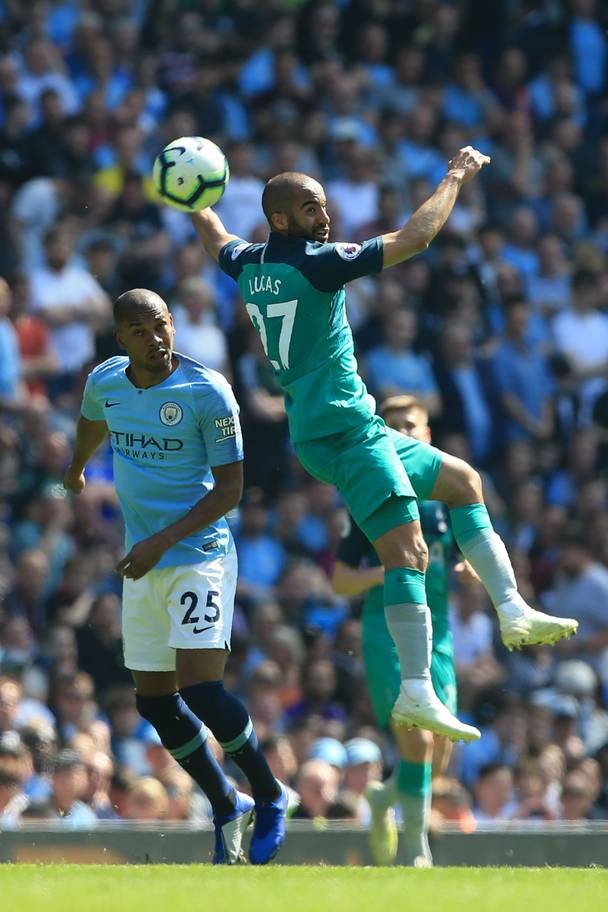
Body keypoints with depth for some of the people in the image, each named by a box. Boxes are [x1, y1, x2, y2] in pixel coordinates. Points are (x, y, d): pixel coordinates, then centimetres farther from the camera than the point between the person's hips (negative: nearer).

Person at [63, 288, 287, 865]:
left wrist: (161, 541, -21)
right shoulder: (105, 382, 2)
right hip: (142, 564, 6)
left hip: (200, 554, -6)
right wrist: (76, 468, 47)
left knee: (201, 690, -18)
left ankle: (269, 796, 3)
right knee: (154, 698, 6)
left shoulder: (207, 391, -14)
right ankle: (226, 807, 22)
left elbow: (229, 487, -14)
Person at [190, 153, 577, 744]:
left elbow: (217, 242, 36)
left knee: (462, 480, 19)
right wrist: (455, 178, -3)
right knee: (406, 550, -18)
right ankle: (416, 693, -27)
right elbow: (414, 237, -15)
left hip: (320, 431, 10)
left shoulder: (250, 266, 11)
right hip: (344, 429, -10)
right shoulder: (315, 263, -13)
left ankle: (513, 611, 12)